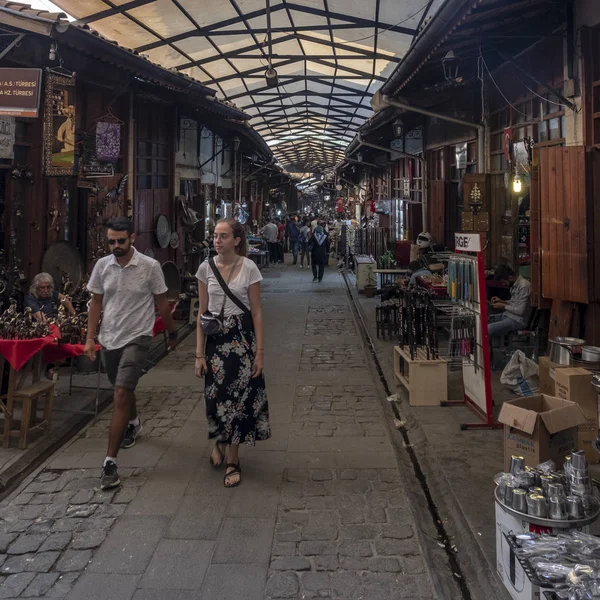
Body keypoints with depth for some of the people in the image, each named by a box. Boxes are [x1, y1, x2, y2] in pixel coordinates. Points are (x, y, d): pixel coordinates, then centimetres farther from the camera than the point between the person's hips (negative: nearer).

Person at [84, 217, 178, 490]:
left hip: (136, 337, -4)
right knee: (124, 390, 23)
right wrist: (91, 337, 2)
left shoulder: (150, 266, -11)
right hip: (109, 338, 5)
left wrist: (172, 333, 7)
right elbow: (96, 303, 7)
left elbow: (162, 303, 0)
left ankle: (110, 462, -11)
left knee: (121, 395, -14)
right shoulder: (102, 265, -1)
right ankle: (133, 423, 54)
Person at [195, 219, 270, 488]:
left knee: (238, 397, 1)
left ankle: (232, 460, 17)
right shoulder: (206, 268, 0)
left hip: (241, 337, -2)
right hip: (215, 338, 2)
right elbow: (202, 312, 3)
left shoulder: (249, 268, -7)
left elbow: (257, 312, -4)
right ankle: (219, 443, 38)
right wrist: (199, 353, -1)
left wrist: (260, 351, -8)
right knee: (216, 396, 7)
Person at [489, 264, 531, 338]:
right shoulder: (515, 284, 8)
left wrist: (504, 306, -11)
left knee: (486, 329, -26)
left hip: (517, 320, -10)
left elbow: (520, 311, -22)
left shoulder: (524, 286, -20)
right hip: (508, 315, 10)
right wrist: (501, 301, 7)